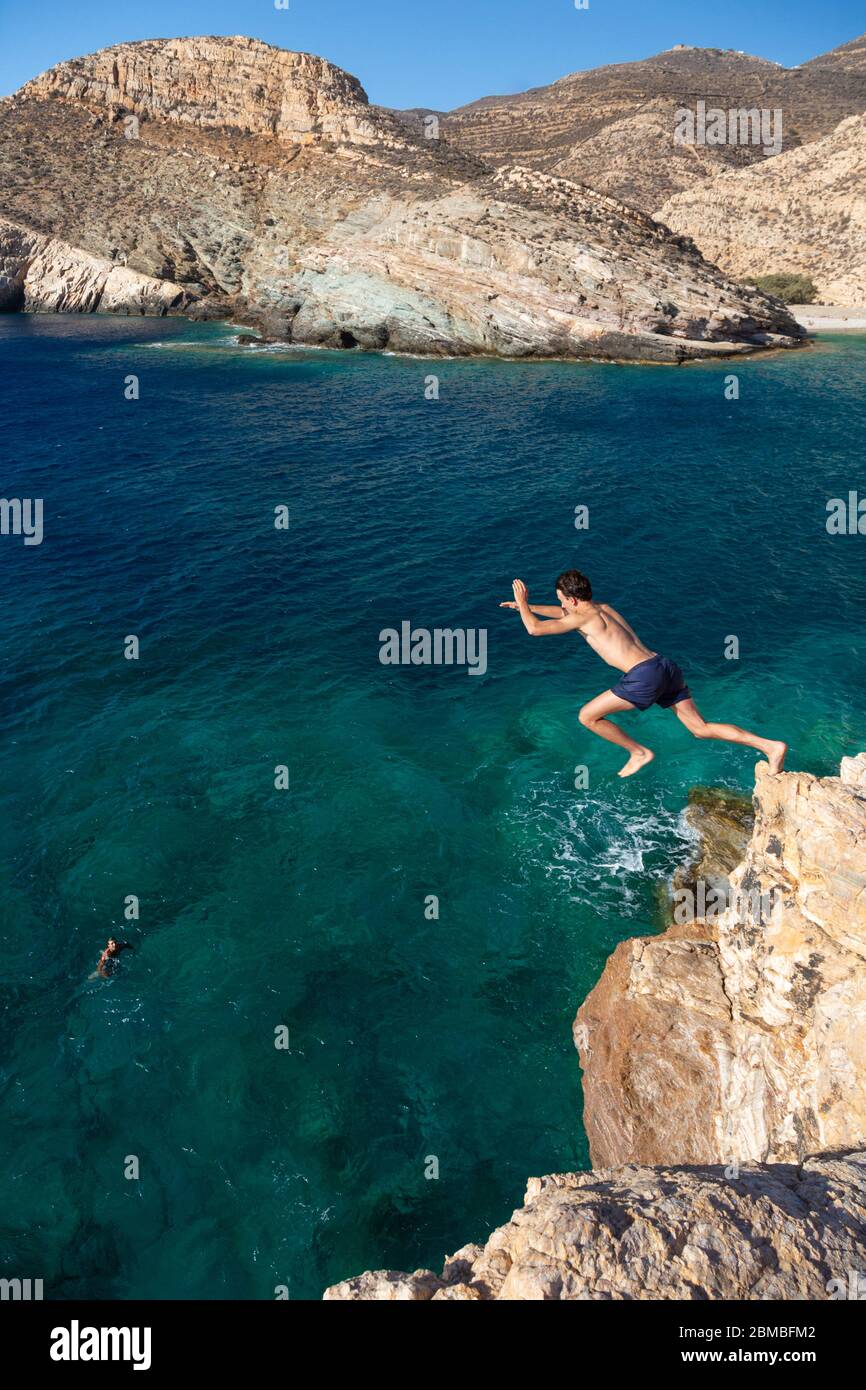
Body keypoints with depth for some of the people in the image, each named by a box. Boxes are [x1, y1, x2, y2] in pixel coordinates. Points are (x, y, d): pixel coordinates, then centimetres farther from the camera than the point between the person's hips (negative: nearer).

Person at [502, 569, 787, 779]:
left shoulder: (582, 617, 1)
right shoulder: (604, 608, 25)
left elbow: (535, 628, 1)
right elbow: (563, 614, 43)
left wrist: (522, 603, 18)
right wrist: (527, 607, 46)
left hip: (644, 676, -9)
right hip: (666, 665, 9)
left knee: (587, 716, 4)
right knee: (701, 728, 8)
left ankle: (639, 753, 12)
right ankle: (771, 746, -2)